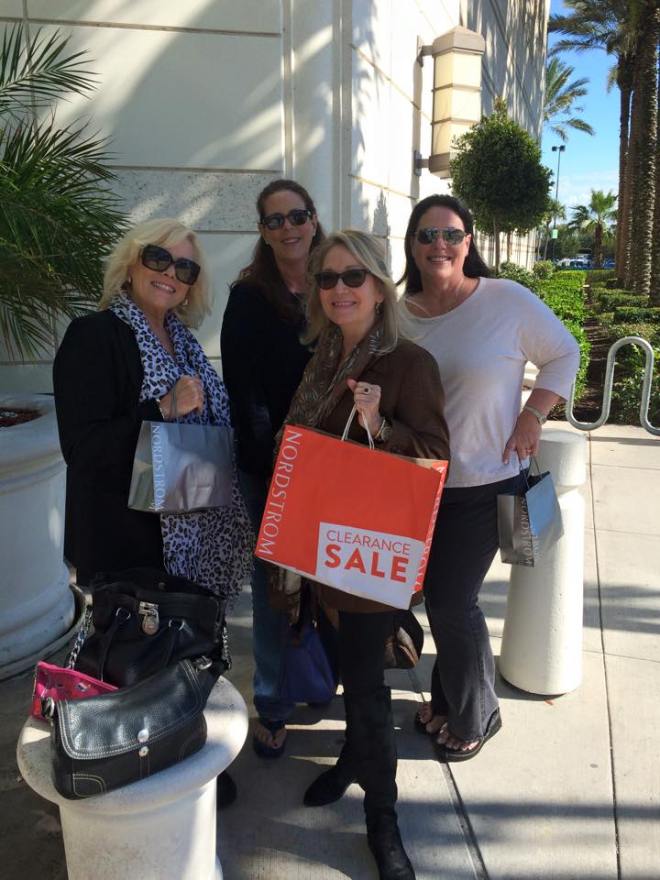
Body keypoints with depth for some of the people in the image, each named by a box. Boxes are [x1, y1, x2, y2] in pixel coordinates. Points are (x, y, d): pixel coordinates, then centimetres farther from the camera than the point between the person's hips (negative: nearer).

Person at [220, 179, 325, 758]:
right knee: (274, 585, 6)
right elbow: (242, 389, -7)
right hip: (268, 467, -3)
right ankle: (272, 707, 23)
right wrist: (272, 460, -15)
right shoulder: (249, 298, -2)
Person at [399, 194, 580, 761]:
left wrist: (533, 417, -10)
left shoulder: (508, 301, -12)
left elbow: (563, 354, 0)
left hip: (484, 484, -4)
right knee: (438, 597, 15)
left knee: (454, 602, -1)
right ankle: (448, 699, 41)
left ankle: (475, 718, 27)